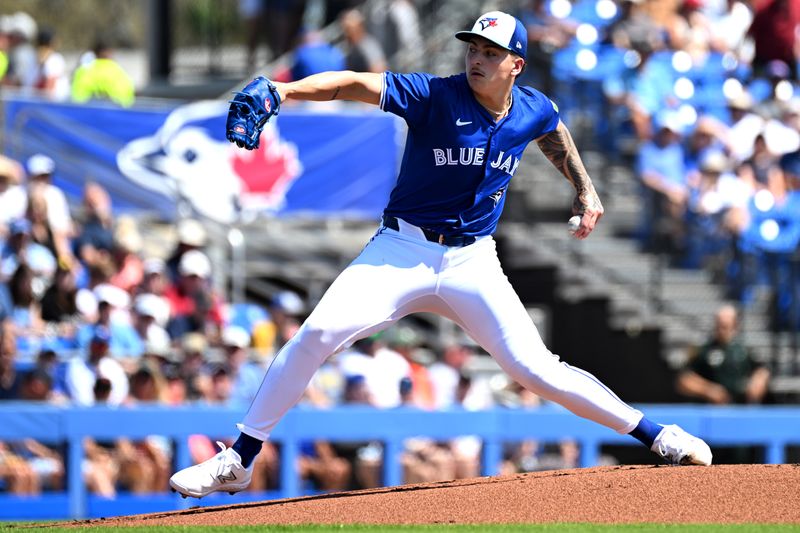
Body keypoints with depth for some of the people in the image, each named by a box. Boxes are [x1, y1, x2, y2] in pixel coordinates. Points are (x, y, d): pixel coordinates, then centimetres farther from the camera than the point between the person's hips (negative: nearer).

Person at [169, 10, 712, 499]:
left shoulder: (534, 110, -1)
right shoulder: (434, 96, -15)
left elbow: (555, 132, 26)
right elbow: (356, 84, -29)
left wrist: (584, 188, 20)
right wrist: (287, 91, -44)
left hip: (473, 262, 2)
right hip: (403, 250, -2)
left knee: (536, 368, -8)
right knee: (319, 333, -19)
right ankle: (240, 461, -11)